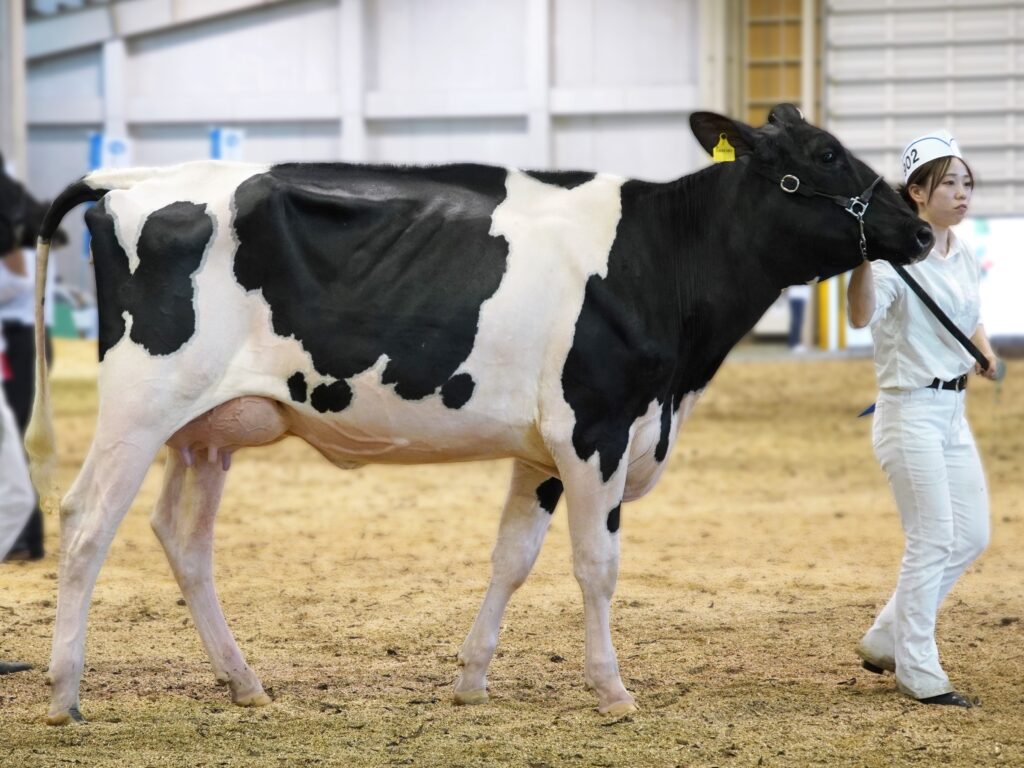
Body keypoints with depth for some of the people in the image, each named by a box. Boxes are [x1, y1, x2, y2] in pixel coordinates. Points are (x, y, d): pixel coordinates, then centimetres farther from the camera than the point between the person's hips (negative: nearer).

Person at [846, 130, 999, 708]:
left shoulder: (965, 258, 9)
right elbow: (863, 317, -34)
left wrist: (984, 350, 6)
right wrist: (864, 254, -49)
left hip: (953, 411, 9)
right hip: (911, 412, -8)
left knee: (973, 536, 10)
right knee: (933, 541, -6)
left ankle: (885, 641, 23)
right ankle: (918, 672, 5)